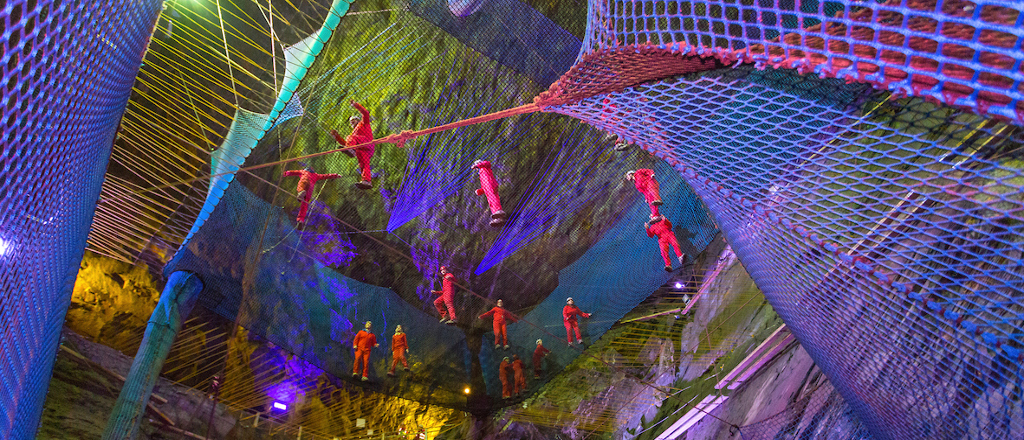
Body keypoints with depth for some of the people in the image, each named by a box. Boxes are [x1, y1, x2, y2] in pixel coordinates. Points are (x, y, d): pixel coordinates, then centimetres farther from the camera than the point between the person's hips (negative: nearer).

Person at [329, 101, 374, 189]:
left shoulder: (363, 123, 28)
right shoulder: (354, 133, 44)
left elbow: (366, 113, 10)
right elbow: (344, 143, 36)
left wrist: (356, 105, 7)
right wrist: (337, 136, 28)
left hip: (367, 144, -6)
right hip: (361, 150, 6)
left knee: (350, 138, -20)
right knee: (363, 164, -13)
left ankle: (351, 150, -49)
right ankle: (366, 181, -31)